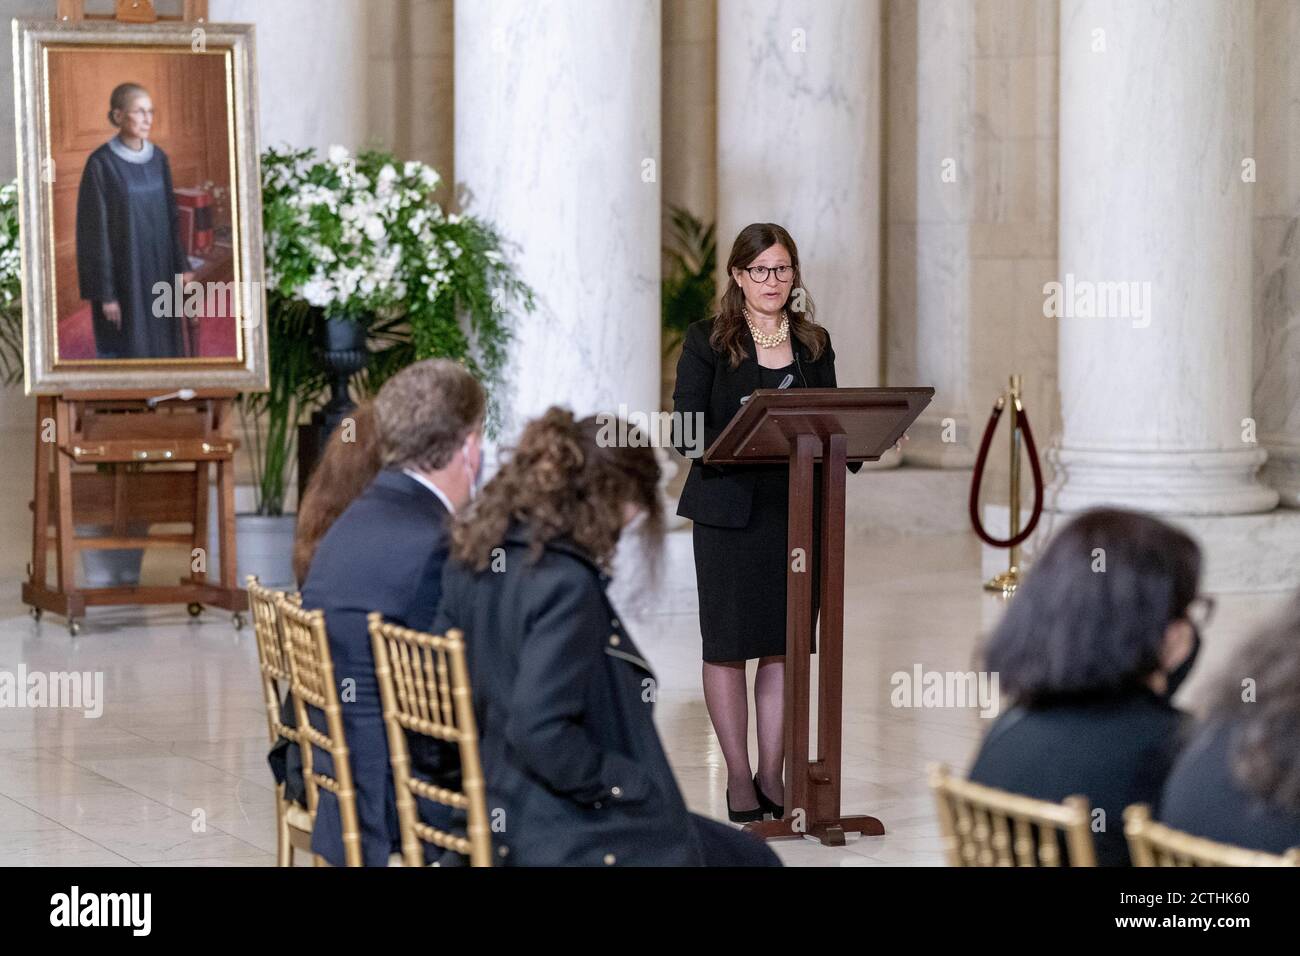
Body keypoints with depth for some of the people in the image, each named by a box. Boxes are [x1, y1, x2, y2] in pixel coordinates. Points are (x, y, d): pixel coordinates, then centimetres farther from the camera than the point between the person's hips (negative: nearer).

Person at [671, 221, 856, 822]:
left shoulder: (813, 344, 12)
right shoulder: (707, 342, -1)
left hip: (798, 508, 4)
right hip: (728, 508, -3)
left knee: (784, 644, 5)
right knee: (728, 644, 1)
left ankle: (773, 774, 12)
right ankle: (738, 778, 9)